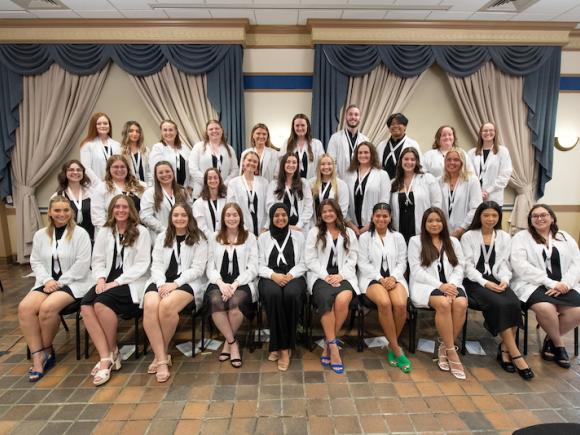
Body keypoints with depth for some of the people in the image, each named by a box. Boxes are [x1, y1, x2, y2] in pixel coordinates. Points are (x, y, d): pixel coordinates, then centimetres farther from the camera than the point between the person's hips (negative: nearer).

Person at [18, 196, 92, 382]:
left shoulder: (80, 234, -5)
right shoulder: (40, 235, 12)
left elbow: (82, 264, -11)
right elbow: (35, 262, 9)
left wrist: (60, 283, -15)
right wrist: (47, 280, -9)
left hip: (73, 283, -5)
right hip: (47, 282, 5)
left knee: (47, 307, -28)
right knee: (25, 307, -22)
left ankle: (46, 350, -2)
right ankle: (37, 356, -15)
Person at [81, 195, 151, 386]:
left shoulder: (141, 232, 1)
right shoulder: (104, 232, 17)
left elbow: (142, 265, -6)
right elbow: (98, 261, 13)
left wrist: (117, 282, -15)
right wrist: (100, 279, -8)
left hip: (131, 282, -5)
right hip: (108, 280, 5)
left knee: (101, 304, -29)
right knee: (86, 306, -24)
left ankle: (113, 352, -7)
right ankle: (105, 357, -21)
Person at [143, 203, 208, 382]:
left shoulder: (198, 239, 6)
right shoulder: (162, 237, 18)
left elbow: (197, 269, -3)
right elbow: (156, 265, 10)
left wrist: (175, 284, -14)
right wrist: (161, 284, -10)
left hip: (188, 283, -3)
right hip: (162, 282, 4)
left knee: (166, 306, -33)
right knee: (150, 306, -29)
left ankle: (162, 353, -8)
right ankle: (162, 359, -22)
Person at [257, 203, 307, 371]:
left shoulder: (298, 236, 14)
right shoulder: (263, 237, 14)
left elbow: (303, 263, 9)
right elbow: (260, 265, 7)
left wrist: (290, 275, -11)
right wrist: (273, 275, -13)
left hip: (293, 276, 0)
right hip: (270, 277, 0)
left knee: (291, 294, -36)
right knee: (273, 294, -36)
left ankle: (282, 346, -20)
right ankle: (283, 347, -24)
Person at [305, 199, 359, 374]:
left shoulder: (349, 233, 17)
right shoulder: (314, 232, 13)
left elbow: (352, 259, 9)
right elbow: (310, 259, 4)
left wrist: (340, 275, -8)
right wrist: (325, 276, -9)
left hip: (343, 276, 1)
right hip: (320, 276, -1)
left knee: (342, 299, -32)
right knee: (325, 299, -33)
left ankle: (328, 344, -13)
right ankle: (333, 346, -22)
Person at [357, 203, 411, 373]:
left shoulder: (398, 237, 15)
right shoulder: (364, 237, 8)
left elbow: (402, 262, 9)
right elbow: (363, 263, 1)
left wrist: (393, 277, -11)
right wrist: (380, 278, -12)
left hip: (394, 278, 2)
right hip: (372, 278, -2)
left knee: (401, 304, -30)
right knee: (384, 303, -33)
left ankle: (391, 345, -6)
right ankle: (396, 349, -17)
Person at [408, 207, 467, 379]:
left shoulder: (453, 242, 20)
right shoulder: (415, 241, 7)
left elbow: (459, 268, 11)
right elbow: (416, 271, -3)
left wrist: (452, 285, -11)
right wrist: (439, 285, -15)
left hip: (450, 284, 4)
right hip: (425, 285, -3)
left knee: (461, 304, -29)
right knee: (443, 304, -34)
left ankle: (444, 347, -12)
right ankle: (451, 350, -17)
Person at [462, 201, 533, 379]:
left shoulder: (505, 237, 15)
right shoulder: (468, 236, 4)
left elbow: (504, 264, 9)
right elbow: (468, 266, -3)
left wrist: (505, 280, -12)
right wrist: (485, 283, -18)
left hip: (496, 280, 3)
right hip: (475, 281, -3)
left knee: (514, 304, -28)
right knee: (499, 304, -30)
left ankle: (505, 350, -13)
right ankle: (515, 354, -20)